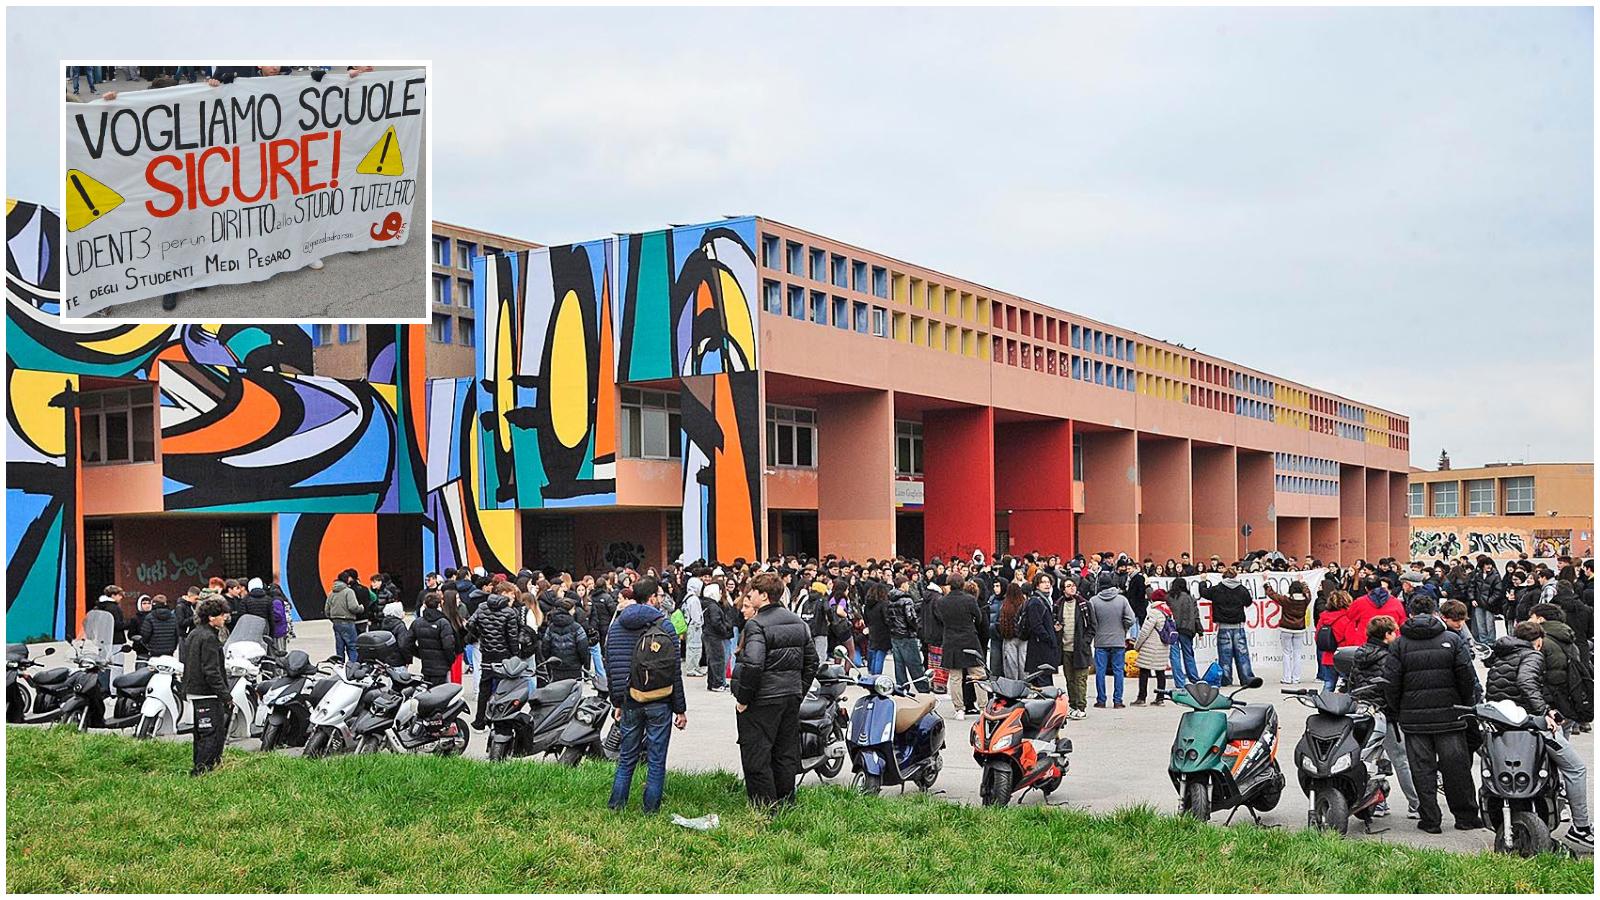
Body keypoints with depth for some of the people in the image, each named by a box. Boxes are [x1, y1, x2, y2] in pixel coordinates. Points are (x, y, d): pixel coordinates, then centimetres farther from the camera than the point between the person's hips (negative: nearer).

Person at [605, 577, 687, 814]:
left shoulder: (617, 625, 5)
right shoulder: (663, 626, -9)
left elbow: (610, 668, 9)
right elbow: (675, 670, -8)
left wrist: (617, 703, 17)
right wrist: (680, 709, -2)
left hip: (630, 703, 4)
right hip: (659, 703, -4)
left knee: (626, 758, 16)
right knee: (656, 761, 5)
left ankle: (616, 806, 18)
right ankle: (651, 810, 9)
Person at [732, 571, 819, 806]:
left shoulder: (756, 624, -16)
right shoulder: (799, 623, 9)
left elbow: (752, 665, -26)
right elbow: (812, 661, 13)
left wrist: (743, 699, -16)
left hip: (762, 700, -8)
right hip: (792, 698, 8)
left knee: (756, 759, 1)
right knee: (786, 755, 17)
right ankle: (786, 804, 25)